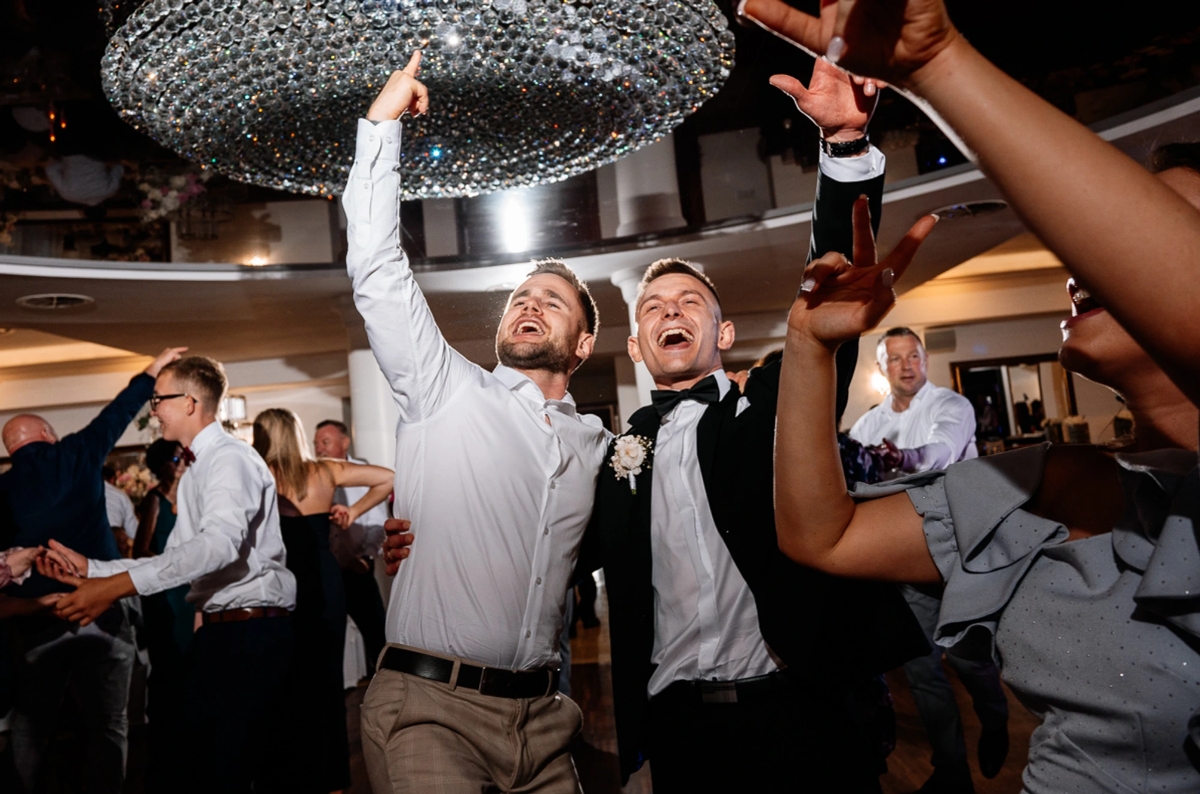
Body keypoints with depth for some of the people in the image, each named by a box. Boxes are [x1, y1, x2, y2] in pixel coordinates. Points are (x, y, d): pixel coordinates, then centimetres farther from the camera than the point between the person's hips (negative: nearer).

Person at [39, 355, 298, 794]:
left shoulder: (230, 458, -13)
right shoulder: (194, 471, 19)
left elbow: (220, 543, -30)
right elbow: (174, 559, 21)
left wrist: (118, 586, -31)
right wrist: (91, 568, 13)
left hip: (254, 630, -10)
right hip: (216, 628, 10)